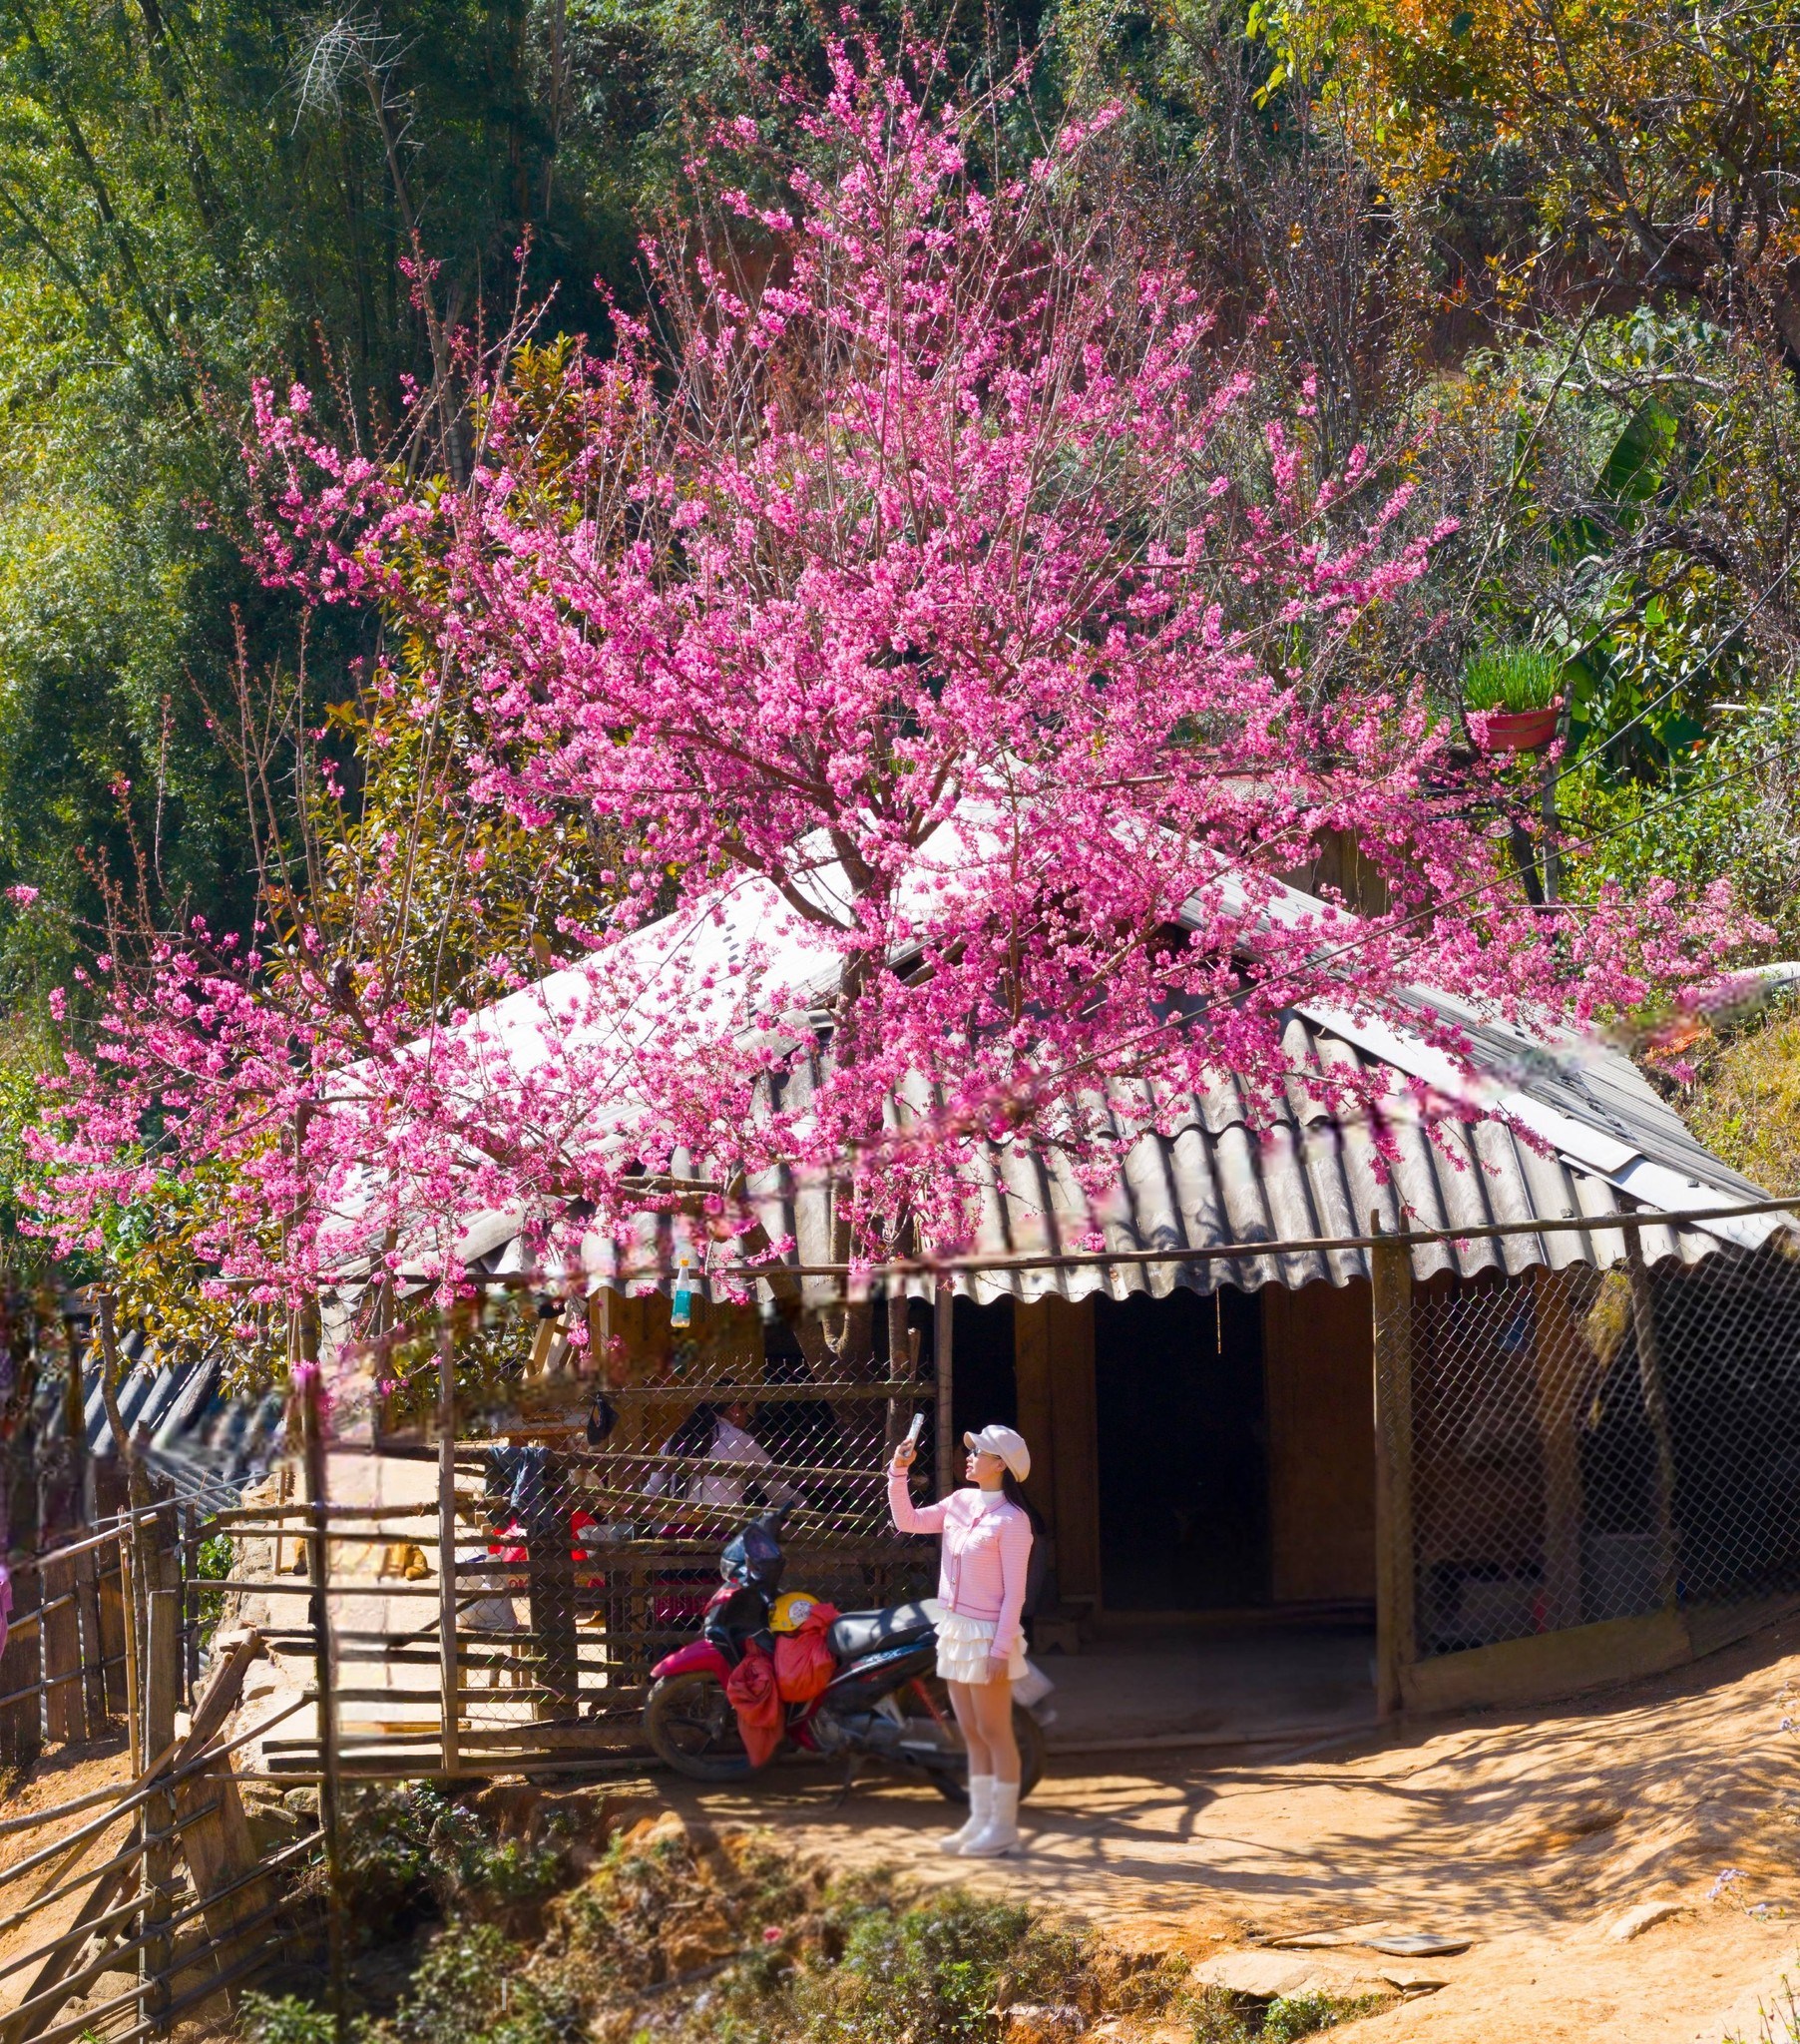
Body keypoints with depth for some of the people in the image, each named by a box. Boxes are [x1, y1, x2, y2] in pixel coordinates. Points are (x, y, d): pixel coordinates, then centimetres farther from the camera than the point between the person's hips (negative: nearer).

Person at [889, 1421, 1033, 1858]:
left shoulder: (1012, 1520, -14)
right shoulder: (960, 1502, 8)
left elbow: (1014, 1591, -15)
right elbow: (908, 1520, 14)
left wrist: (1001, 1649, -19)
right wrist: (899, 1472, 3)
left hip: (988, 1635, -8)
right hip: (955, 1627, 8)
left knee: (995, 1733, -2)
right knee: (972, 1734, 12)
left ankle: (1003, 1827, 4)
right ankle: (980, 1820, 19)